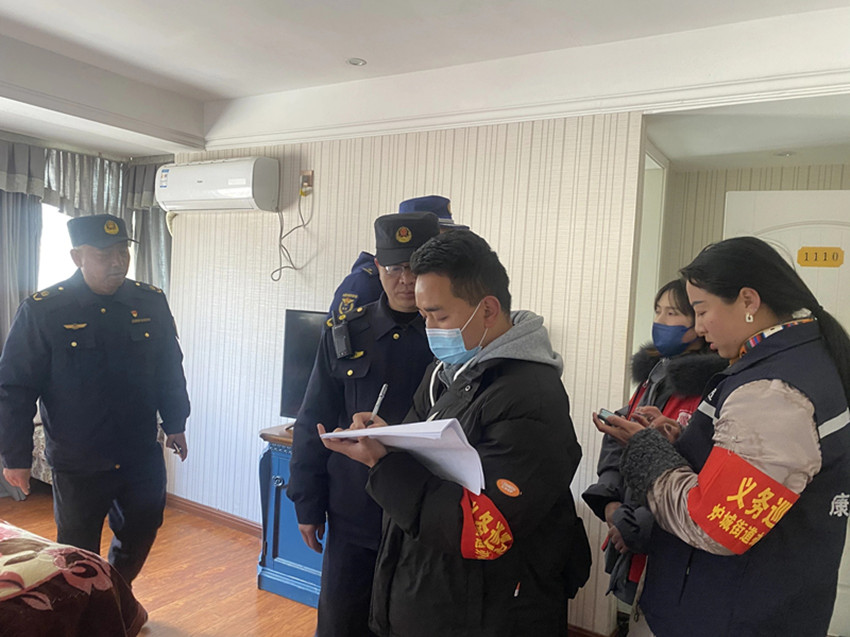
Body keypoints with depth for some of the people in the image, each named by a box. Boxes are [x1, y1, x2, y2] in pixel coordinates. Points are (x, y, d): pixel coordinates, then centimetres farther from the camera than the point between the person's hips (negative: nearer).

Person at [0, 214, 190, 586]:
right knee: (78, 557, 13)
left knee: (140, 535, 20)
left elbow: (170, 370, 8)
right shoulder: (42, 311, -11)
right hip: (77, 464, -3)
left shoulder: (152, 303, -2)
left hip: (142, 457, 4)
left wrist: (175, 424, 10)